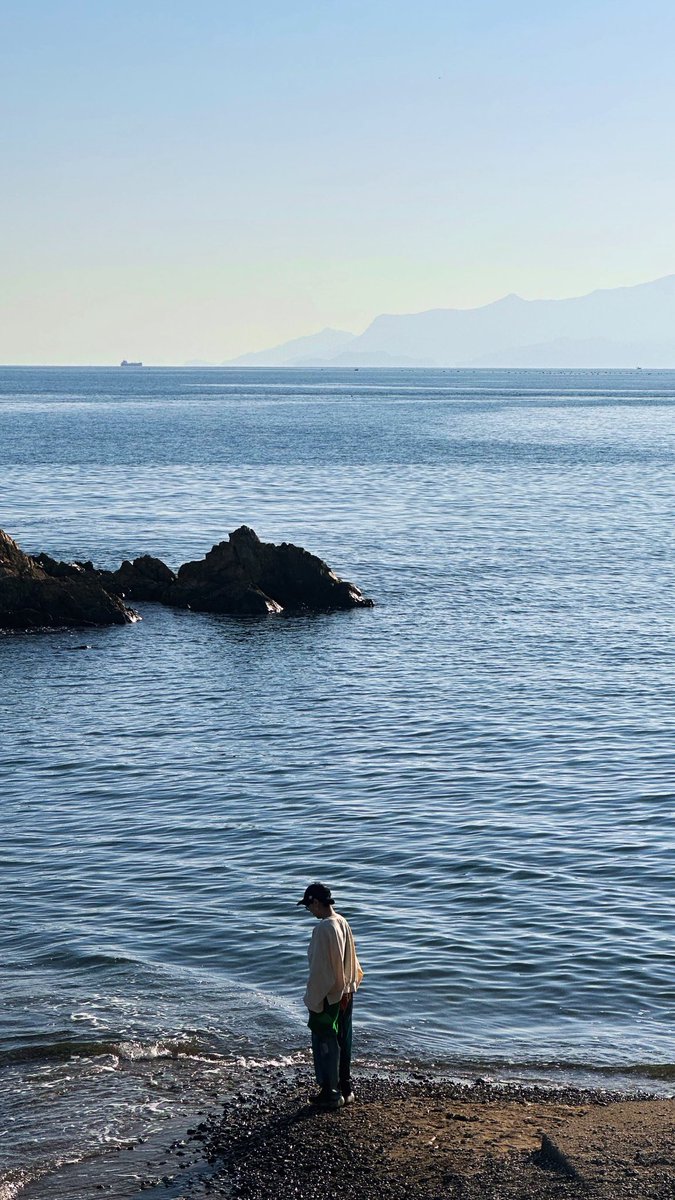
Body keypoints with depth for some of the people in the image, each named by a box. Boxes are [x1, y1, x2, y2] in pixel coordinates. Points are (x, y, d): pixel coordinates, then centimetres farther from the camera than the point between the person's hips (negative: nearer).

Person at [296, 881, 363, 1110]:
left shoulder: (324, 928, -21)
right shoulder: (342, 923, 6)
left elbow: (319, 968, -21)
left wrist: (313, 1000, -15)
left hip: (327, 996, -9)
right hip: (345, 993, 9)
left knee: (325, 1045, 2)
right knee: (343, 1043, 16)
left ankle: (330, 1093, 8)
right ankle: (345, 1089, 24)